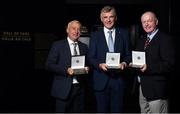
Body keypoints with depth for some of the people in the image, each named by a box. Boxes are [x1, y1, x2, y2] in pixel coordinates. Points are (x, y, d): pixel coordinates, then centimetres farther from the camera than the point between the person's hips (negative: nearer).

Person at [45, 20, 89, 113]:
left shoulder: (84, 47, 13)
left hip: (79, 88, 4)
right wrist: (66, 70, -19)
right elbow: (49, 65, -7)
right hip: (63, 89, -4)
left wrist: (86, 69, -4)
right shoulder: (58, 45, -1)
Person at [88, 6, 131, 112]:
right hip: (101, 79, 0)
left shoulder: (124, 33, 7)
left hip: (118, 78, 0)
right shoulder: (95, 35, 5)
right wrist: (100, 64, -17)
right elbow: (91, 57, 2)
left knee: (117, 110, 5)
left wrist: (124, 63, -12)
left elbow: (128, 54, 8)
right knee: (102, 110, 9)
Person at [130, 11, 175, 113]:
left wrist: (148, 67, -27)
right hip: (142, 87, 8)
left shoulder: (165, 39, -10)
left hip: (156, 89, -8)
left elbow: (169, 64, -18)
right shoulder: (141, 40, 15)